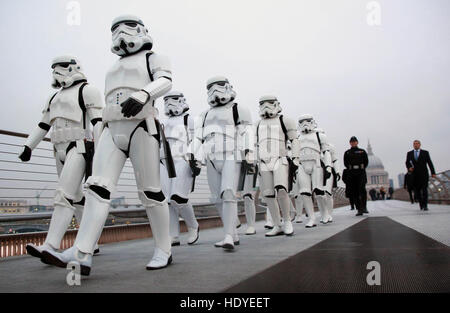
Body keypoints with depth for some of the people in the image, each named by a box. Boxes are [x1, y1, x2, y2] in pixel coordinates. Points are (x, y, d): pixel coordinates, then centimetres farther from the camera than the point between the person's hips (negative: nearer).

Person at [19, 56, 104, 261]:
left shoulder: (87, 90, 0)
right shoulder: (55, 97, 24)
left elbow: (98, 122, -10)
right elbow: (43, 126, 23)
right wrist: (28, 147, 11)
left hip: (80, 149, -8)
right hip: (61, 152, 9)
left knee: (64, 196, -19)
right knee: (77, 198, 7)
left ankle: (50, 248, -26)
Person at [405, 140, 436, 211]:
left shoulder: (425, 152, 5)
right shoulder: (409, 153, 10)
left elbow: (430, 163, 2)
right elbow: (407, 162, 10)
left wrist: (433, 173, -4)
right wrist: (409, 168, -12)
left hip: (423, 174, -2)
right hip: (414, 174, 2)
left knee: (424, 190, -10)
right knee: (417, 191, 3)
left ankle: (425, 206, -8)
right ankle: (421, 203, 20)